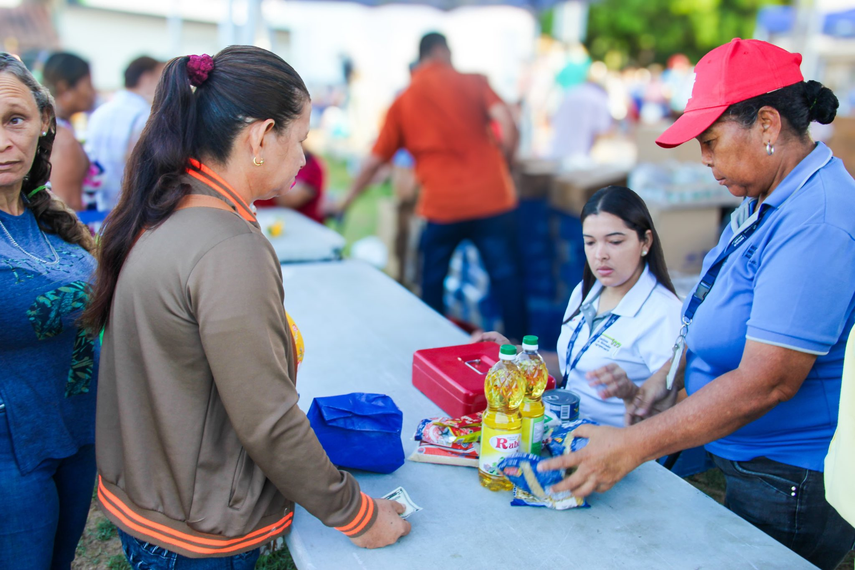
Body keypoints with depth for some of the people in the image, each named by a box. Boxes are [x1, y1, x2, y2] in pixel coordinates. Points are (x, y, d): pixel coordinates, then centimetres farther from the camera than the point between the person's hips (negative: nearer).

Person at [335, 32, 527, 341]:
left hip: (442, 205, 1)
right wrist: (501, 163, 9)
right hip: (492, 198, -1)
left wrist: (346, 200, 24)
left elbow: (374, 161, 12)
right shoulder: (474, 82, 7)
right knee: (506, 277, 6)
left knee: (432, 282, 16)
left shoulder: (402, 102, 12)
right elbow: (508, 125, -8)